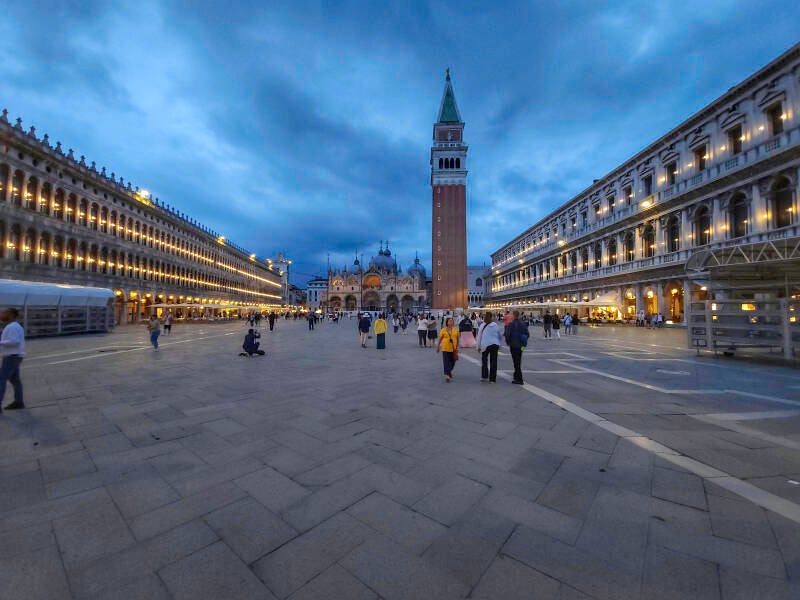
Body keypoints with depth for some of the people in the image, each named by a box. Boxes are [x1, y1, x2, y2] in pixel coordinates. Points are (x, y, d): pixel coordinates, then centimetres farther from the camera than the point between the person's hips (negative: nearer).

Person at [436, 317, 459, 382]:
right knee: (446, 361, -5)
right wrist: (438, 347, 3)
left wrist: (457, 347, 4)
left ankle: (449, 372, 38)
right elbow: (440, 339, 2)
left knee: (452, 362, 12)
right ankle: (447, 375, -3)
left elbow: (458, 339, 9)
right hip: (445, 348, -3)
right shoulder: (443, 330, -3)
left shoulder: (456, 330, 4)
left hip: (453, 348, 3)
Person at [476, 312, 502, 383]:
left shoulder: (482, 325, -3)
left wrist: (479, 346, 9)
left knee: (484, 360, 15)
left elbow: (479, 336, 1)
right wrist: (499, 345, 23)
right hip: (495, 345, 2)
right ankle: (492, 379, 7)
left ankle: (484, 376, 12)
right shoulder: (495, 325, 4)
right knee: (493, 361, 6)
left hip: (485, 345, -2)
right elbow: (500, 336, 12)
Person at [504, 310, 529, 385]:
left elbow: (507, 335, -16)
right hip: (520, 346, 6)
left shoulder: (510, 324, -14)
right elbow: (527, 334, 4)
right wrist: (523, 342, 16)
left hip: (513, 346, -6)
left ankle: (519, 380, -1)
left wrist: (508, 342, 0)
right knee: (518, 362, 19)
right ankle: (516, 377, 33)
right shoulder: (523, 324, 2)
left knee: (516, 362, -1)